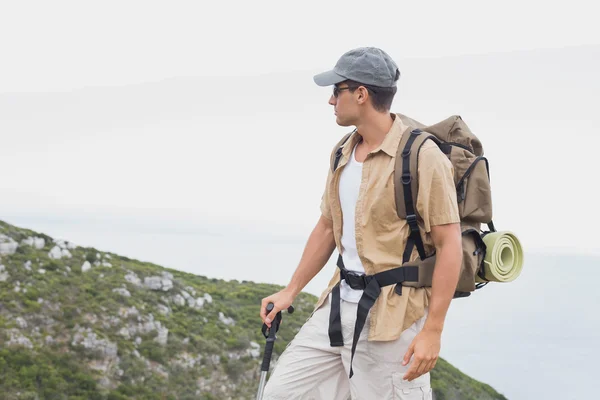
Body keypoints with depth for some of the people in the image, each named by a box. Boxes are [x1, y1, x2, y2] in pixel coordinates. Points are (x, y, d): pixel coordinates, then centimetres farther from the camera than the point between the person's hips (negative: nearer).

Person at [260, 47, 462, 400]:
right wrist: (291, 291, 20)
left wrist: (432, 331, -19)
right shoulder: (342, 155, 11)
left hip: (393, 317, -8)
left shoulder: (422, 156, -14)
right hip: (340, 304, 8)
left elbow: (449, 245, -16)